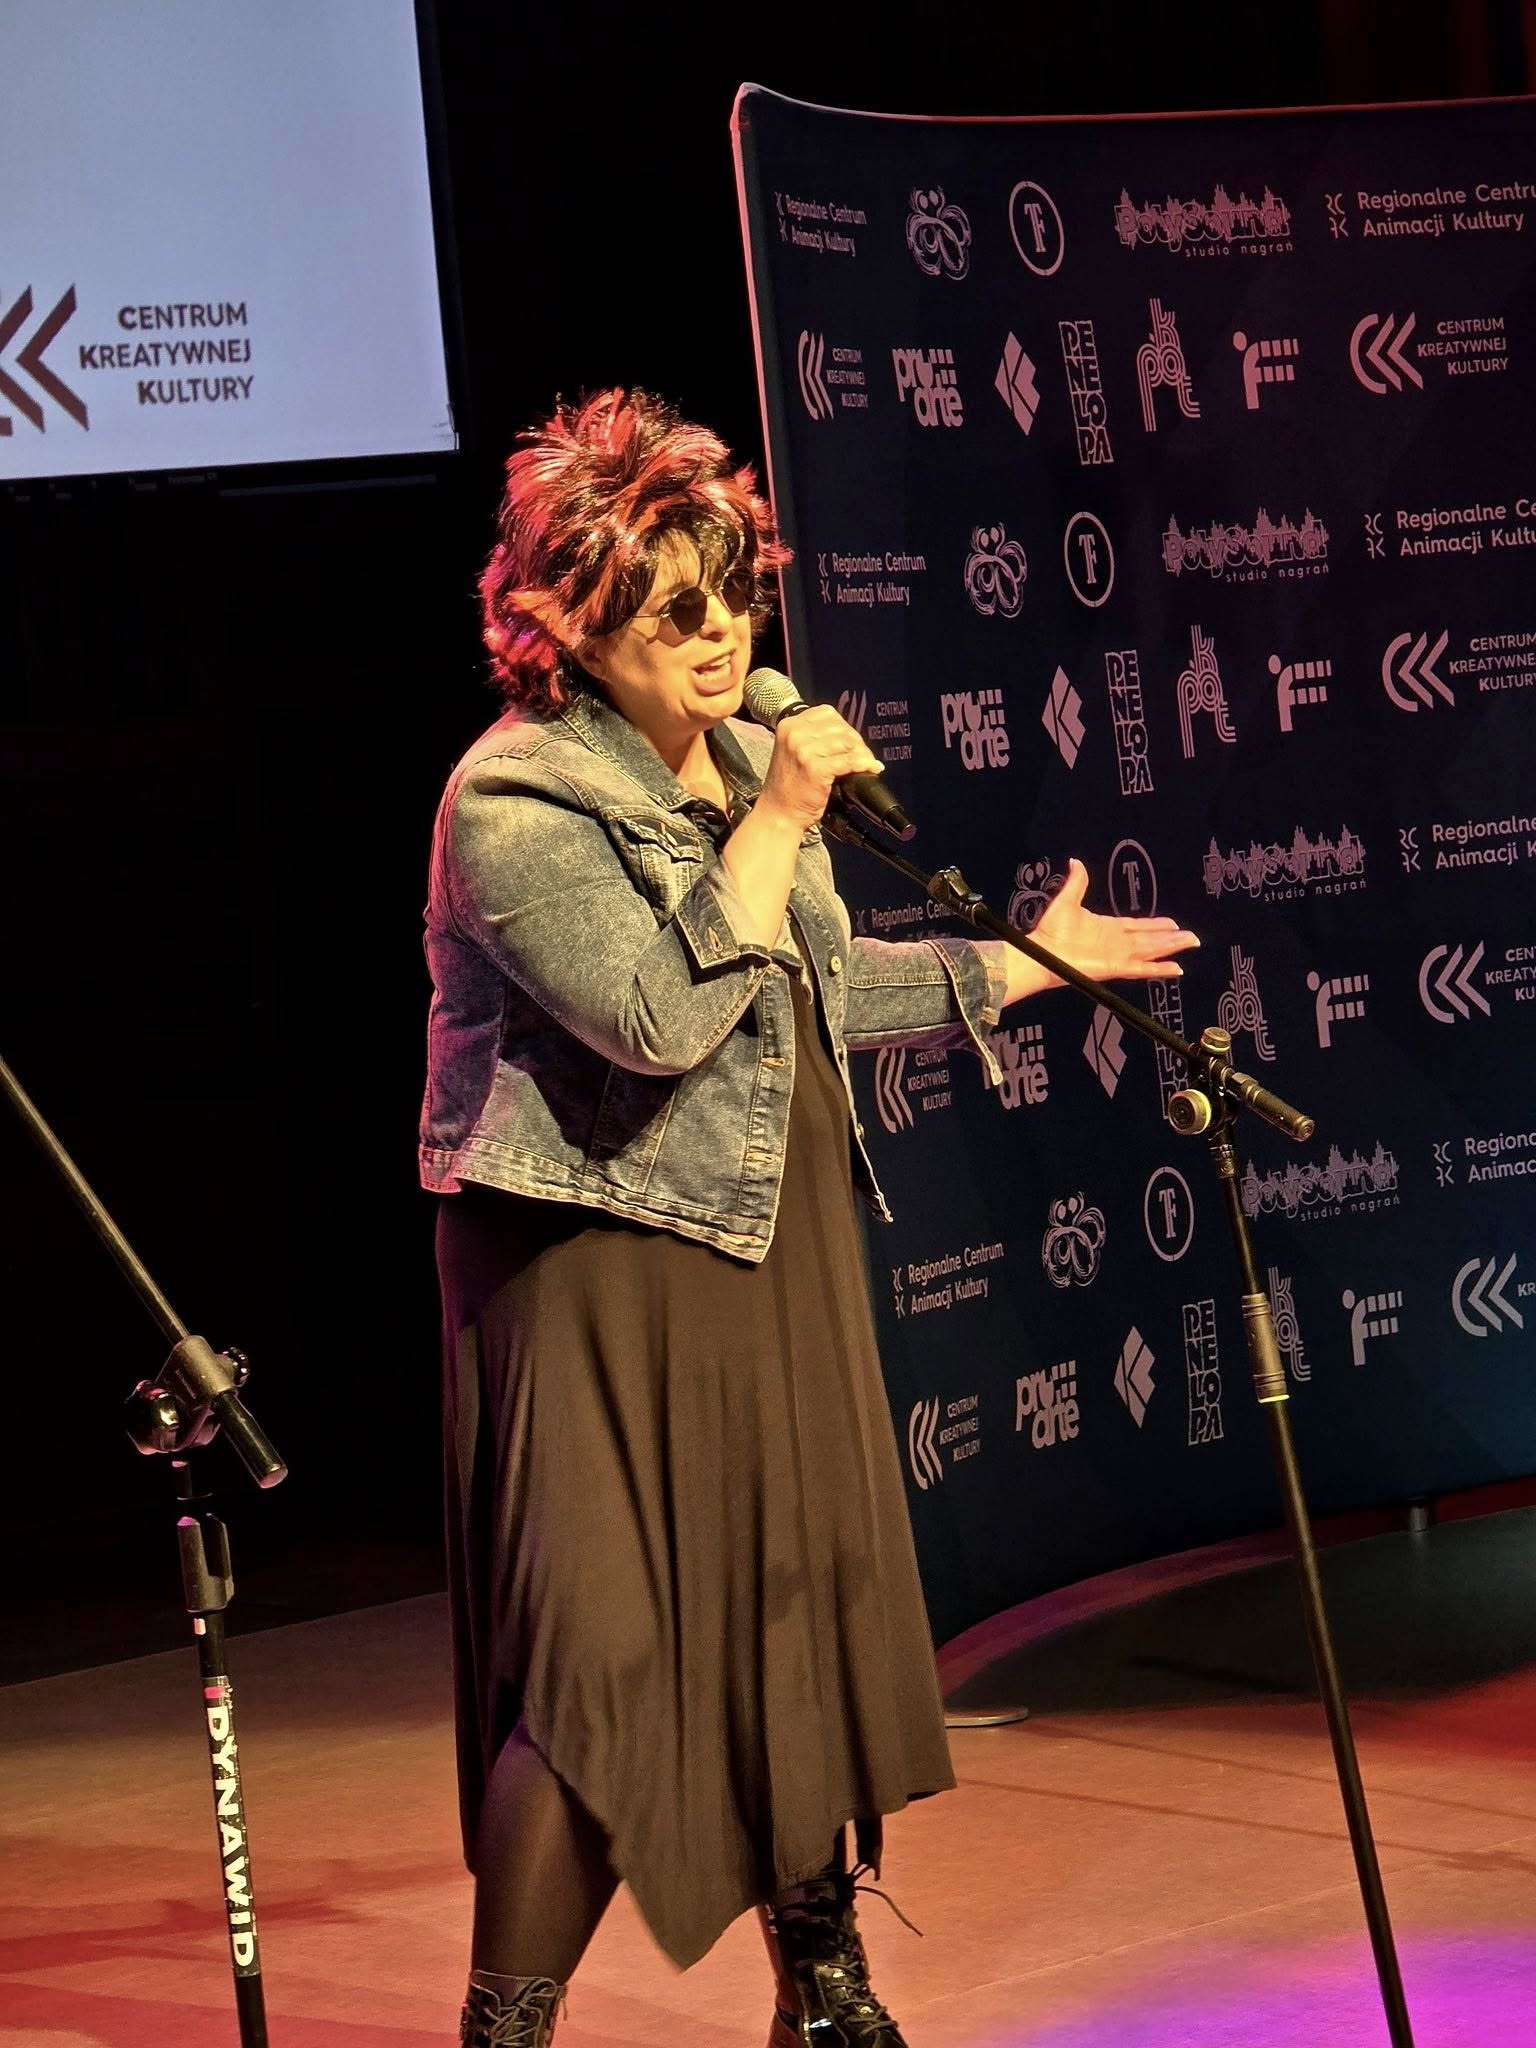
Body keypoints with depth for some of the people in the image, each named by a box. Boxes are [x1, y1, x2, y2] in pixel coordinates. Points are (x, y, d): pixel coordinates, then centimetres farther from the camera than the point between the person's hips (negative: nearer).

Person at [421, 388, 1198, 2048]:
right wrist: (774, 830, -22)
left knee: (808, 1612, 13)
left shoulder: (737, 759, 9)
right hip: (606, 1274, -8)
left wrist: (1024, 965, 23)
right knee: (604, 1659, -10)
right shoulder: (516, 803, -16)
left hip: (774, 1253, 8)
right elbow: (661, 1019, -27)